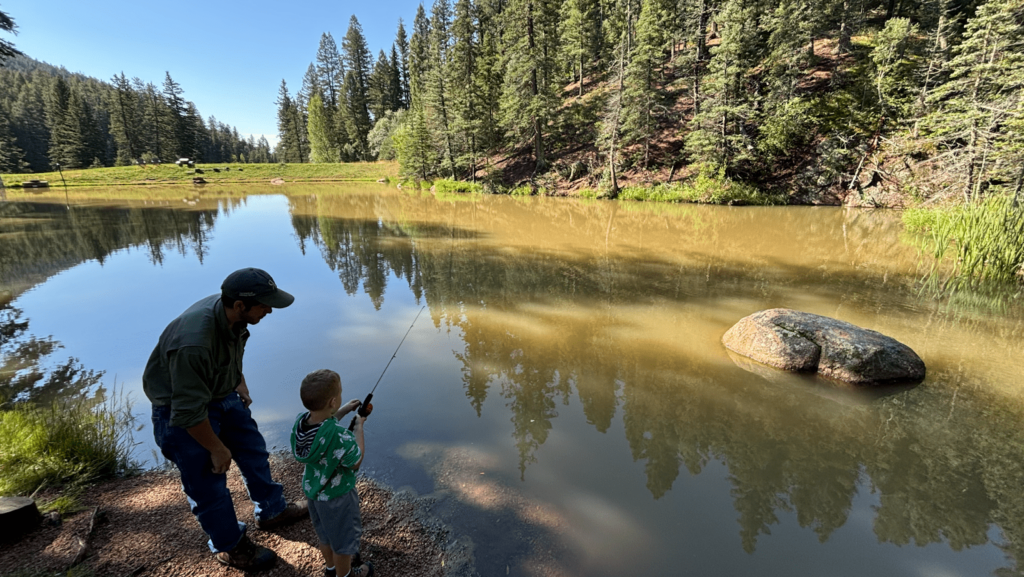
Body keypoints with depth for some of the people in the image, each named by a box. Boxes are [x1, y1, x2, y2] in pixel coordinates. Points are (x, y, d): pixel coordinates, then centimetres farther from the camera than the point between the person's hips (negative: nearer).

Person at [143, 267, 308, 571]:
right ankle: (230, 546, 29)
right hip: (182, 409, -8)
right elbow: (190, 412, -29)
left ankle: (272, 511, 40)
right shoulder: (194, 342, -40)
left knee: (253, 450, 18)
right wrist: (217, 449, -16)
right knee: (209, 484, 6)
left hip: (222, 394, 8)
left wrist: (239, 383, 9)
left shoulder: (232, 313, -16)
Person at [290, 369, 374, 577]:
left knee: (325, 532, 31)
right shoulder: (338, 435, -39)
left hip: (312, 489, 7)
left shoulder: (300, 420, -19)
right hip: (336, 495, -7)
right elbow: (356, 462, -22)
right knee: (343, 538, 21)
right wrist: (359, 426, -17)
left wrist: (342, 412, -1)